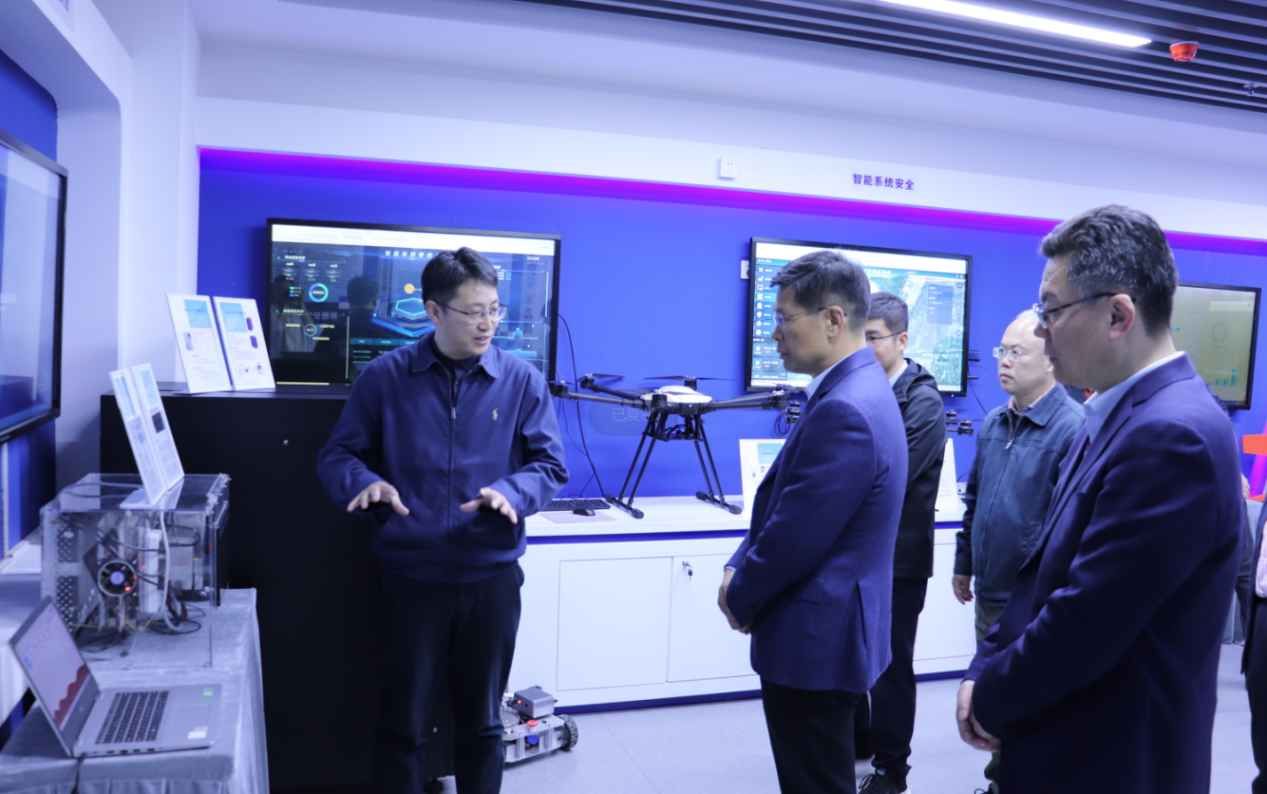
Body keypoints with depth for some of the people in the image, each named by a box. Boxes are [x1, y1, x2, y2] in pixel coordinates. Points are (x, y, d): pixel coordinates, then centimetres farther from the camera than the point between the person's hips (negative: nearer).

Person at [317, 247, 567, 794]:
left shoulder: (522, 381, -1)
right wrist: (366, 481, -20)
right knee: (403, 724, 11)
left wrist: (511, 492, -20)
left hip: (492, 577, 1)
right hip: (410, 577, -1)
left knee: (481, 723, 17)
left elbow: (550, 465, 0)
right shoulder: (384, 377, -2)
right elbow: (337, 455, 2)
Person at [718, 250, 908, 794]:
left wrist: (740, 600, -7)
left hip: (815, 638, -10)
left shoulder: (844, 410, -25)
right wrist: (739, 568, 3)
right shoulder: (855, 391, 8)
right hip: (826, 630, 10)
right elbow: (780, 501, 13)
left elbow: (795, 537, -23)